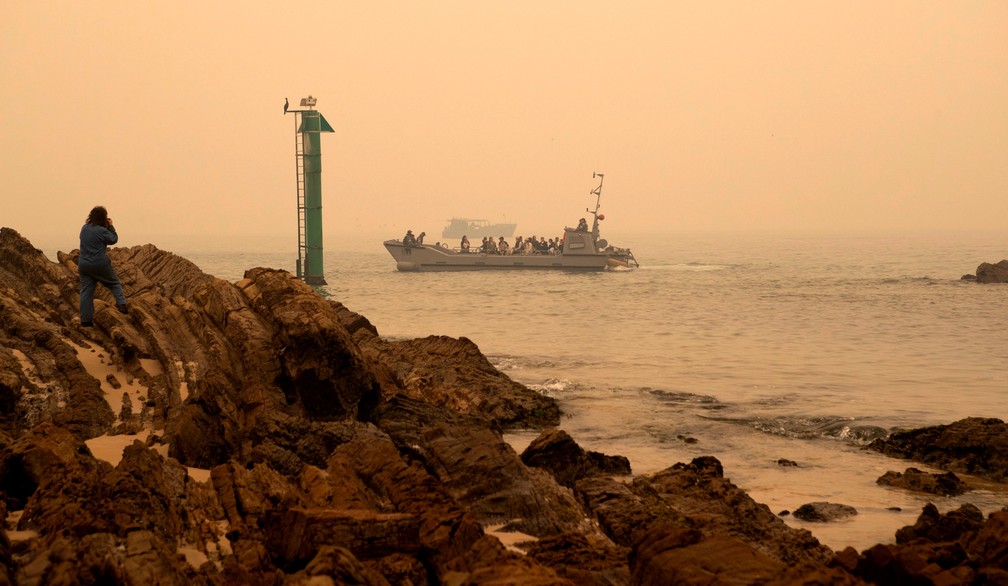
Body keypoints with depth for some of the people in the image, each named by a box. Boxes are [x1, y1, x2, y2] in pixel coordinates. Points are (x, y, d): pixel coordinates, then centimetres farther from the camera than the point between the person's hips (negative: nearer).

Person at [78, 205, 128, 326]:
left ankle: (85, 319, 6)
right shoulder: (101, 231, -15)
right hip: (100, 264, -5)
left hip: (84, 265, 5)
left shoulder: (84, 228, 6)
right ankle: (122, 304, -2)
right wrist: (111, 226, 5)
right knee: (114, 284, 15)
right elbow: (114, 239, -3)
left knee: (86, 291, 6)